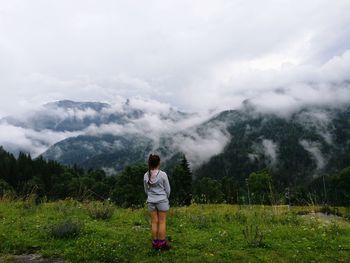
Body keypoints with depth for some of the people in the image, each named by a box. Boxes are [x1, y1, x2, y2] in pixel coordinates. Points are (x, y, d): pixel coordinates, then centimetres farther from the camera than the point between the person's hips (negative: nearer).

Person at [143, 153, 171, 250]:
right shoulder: (163, 174, -15)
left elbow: (146, 190, 7)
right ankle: (162, 243, 14)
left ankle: (155, 243, 19)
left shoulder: (146, 175, -4)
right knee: (162, 222, 7)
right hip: (162, 200, -3)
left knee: (154, 222, 11)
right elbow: (167, 189, -6)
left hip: (151, 201, 3)